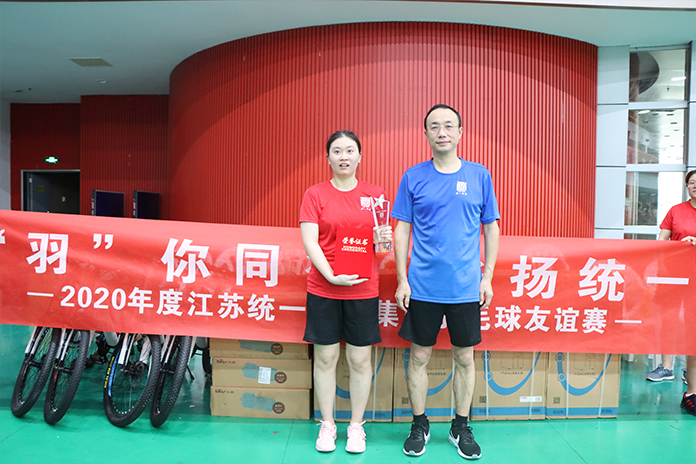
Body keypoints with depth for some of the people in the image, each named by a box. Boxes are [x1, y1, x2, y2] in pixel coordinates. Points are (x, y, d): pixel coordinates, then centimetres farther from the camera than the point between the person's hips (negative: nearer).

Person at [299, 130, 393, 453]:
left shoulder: (374, 195, 6)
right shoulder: (315, 194, 1)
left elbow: (383, 239, 11)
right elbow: (309, 242, -6)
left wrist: (383, 240, -14)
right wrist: (332, 275, -18)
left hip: (363, 290, 1)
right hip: (323, 289, -1)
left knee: (360, 359, 7)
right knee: (325, 357, 7)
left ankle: (356, 426, 25)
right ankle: (327, 425, 25)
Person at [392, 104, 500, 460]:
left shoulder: (479, 175, 2)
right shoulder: (413, 177, 1)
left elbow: (491, 228, 7)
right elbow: (401, 230, 2)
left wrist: (487, 277, 1)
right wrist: (402, 280, -3)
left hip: (466, 287, 1)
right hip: (422, 286, 0)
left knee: (464, 358, 11)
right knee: (419, 356, 9)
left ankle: (461, 428, 29)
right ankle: (419, 426, 28)